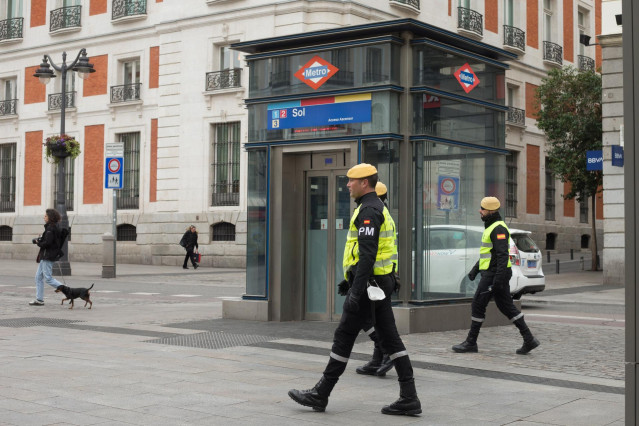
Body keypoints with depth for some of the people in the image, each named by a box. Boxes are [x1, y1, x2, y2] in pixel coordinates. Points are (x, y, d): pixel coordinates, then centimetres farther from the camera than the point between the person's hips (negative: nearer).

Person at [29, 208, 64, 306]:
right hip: (45, 256, 10)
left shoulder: (51, 228, -17)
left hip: (48, 257, -10)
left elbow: (47, 243, -23)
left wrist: (38, 242, -7)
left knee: (48, 278, -8)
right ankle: (39, 299, 14)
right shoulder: (54, 227, 13)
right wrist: (38, 240, 3)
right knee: (38, 277, 11)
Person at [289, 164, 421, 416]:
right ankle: (409, 397, 4)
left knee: (344, 337, -1)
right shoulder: (378, 208, 19)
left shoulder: (368, 210, -14)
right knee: (390, 338, 6)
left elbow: (367, 255, -23)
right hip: (382, 282, 10)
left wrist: (355, 293, -26)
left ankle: (320, 395, 8)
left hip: (369, 282, -10)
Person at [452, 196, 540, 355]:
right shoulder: (491, 227, 18)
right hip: (490, 272, 10)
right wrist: (475, 269, 26)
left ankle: (471, 342, 6)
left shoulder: (499, 229, -15)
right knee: (506, 306, 9)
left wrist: (499, 277, -28)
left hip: (493, 275, -10)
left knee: (478, 305, -2)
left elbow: (503, 254, -23)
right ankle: (529, 339, 8)